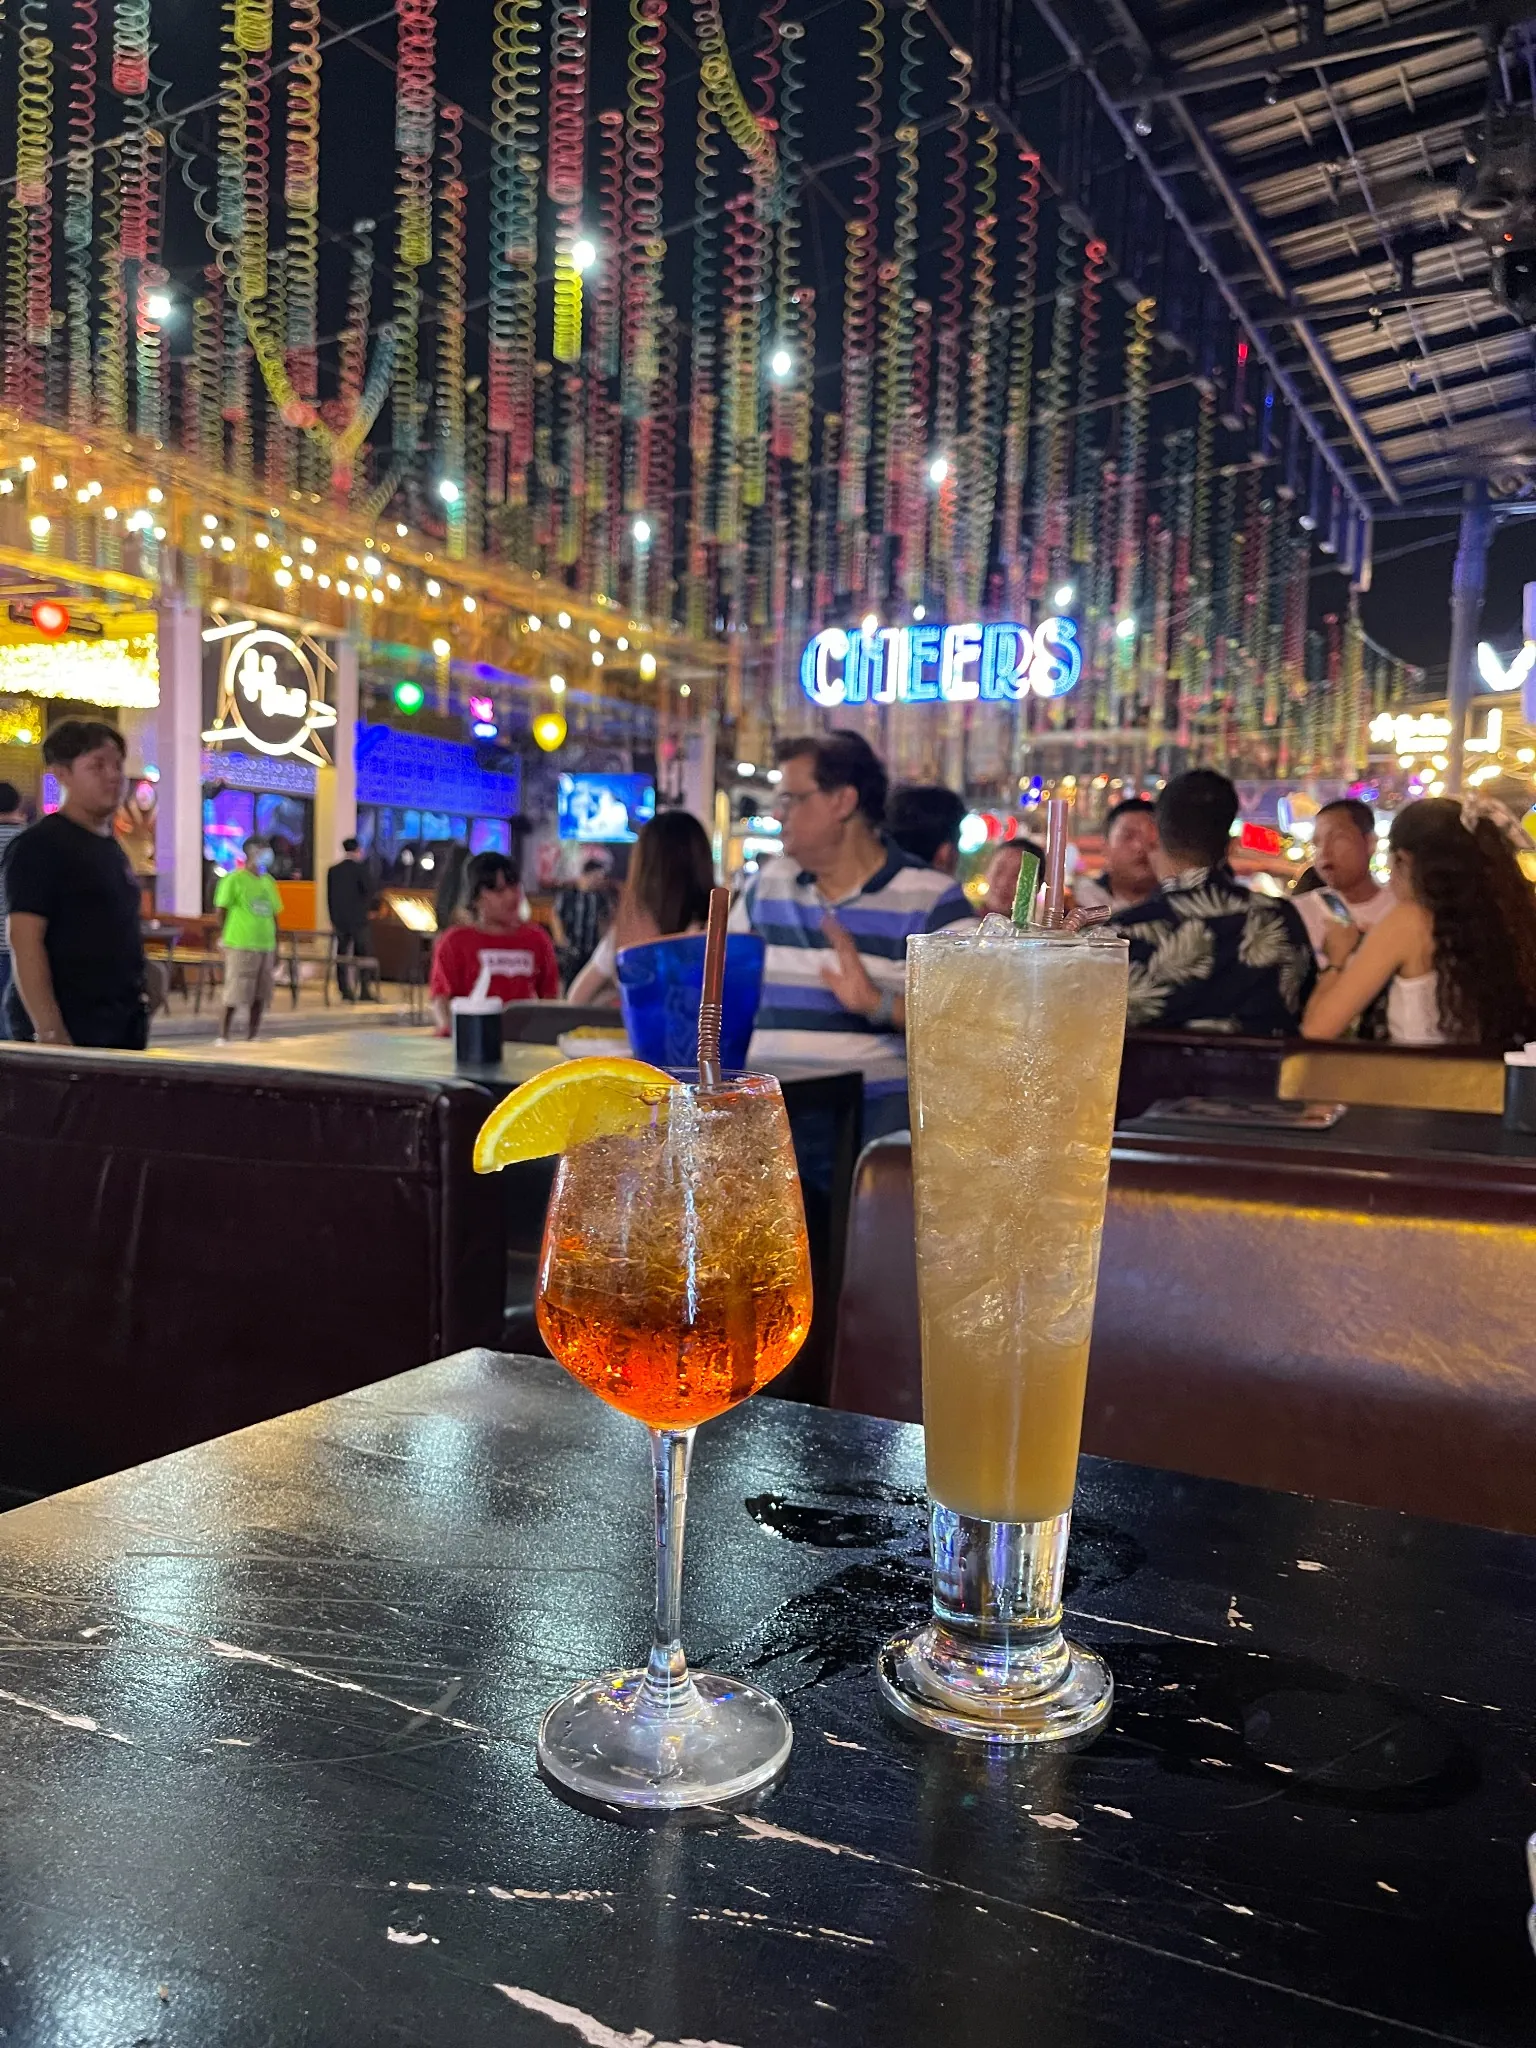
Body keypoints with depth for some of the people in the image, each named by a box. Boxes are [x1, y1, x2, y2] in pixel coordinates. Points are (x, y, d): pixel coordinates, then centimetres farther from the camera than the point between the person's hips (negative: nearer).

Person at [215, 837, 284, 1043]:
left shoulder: (269, 881, 15)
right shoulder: (234, 879, -5)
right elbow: (221, 908, -6)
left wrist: (276, 947, 18)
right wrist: (224, 935, -12)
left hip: (266, 946, 6)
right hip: (240, 946, -6)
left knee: (260, 996, 8)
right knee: (234, 995, -4)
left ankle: (252, 1037, 17)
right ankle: (223, 1037, 5)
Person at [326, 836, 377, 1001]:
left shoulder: (332, 871, 7)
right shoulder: (359, 869, -7)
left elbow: (329, 896, 8)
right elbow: (369, 892, -12)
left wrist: (333, 919, 12)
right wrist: (364, 910, 3)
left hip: (339, 920, 4)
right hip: (357, 919, -4)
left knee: (341, 955, 5)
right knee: (361, 955, 1)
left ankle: (345, 991, 2)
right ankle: (363, 992, -1)